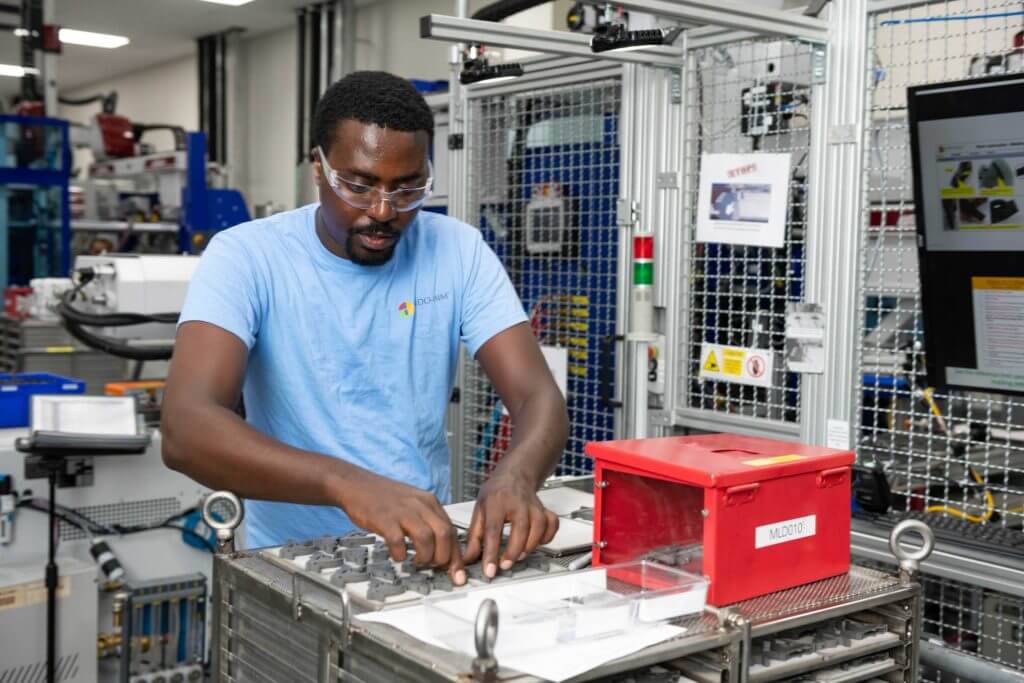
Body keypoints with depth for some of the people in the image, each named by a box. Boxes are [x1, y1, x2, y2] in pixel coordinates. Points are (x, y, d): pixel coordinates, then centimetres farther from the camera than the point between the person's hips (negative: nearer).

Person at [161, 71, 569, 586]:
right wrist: (347, 482, -40)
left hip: (430, 552, 2)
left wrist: (515, 474, -32)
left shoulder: (459, 251, -3)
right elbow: (186, 428, -25)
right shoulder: (247, 256, -11)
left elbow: (539, 398, -10)